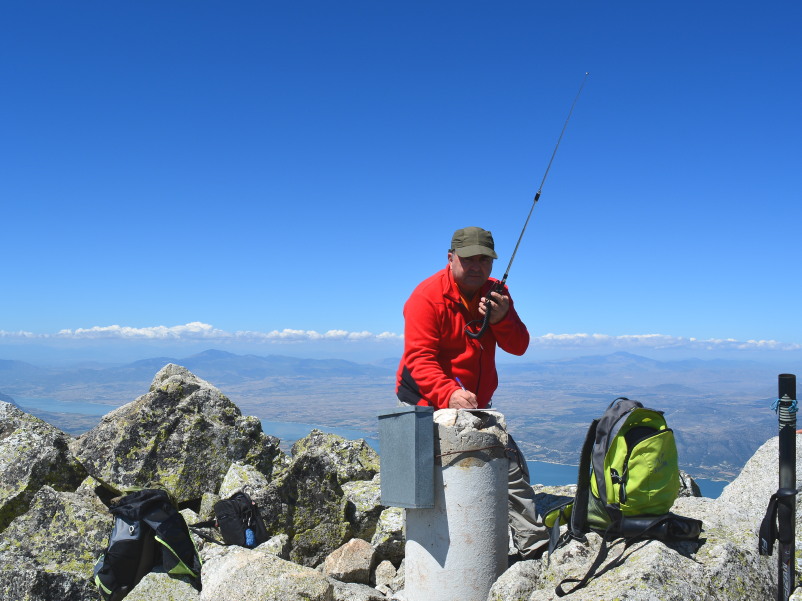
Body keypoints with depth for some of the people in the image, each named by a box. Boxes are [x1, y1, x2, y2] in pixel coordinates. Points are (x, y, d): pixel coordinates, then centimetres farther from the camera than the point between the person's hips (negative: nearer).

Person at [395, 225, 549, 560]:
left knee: (512, 465, 7)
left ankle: (535, 547, 19)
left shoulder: (496, 294, 3)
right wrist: (449, 394, -44)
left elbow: (519, 346, -3)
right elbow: (419, 357, -27)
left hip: (477, 404, 6)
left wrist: (502, 319, -25)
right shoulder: (427, 296, -17)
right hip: (427, 403, -6)